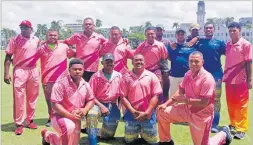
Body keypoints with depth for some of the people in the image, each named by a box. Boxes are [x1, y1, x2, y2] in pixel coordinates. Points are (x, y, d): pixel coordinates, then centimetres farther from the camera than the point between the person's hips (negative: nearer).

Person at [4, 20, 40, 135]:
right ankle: (19, 123, 4)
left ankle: (30, 120, 24)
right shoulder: (15, 40, -5)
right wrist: (6, 73, -14)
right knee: (18, 98, -4)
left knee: (32, 97, 10)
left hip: (33, 71, 4)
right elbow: (8, 57, -6)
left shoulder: (36, 40, 7)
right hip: (20, 71, -4)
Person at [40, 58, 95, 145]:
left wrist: (85, 110, -10)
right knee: (70, 127, -39)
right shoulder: (60, 83, -16)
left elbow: (91, 100, 11)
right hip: (60, 116, -6)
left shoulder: (86, 85, 1)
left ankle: (49, 136, 41)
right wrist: (70, 115, -26)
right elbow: (55, 104, -19)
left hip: (76, 119, 6)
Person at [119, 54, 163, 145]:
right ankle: (137, 130, 34)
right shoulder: (126, 77, 0)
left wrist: (147, 113, -12)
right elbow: (123, 97, -2)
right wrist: (133, 111, -12)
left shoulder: (152, 76, -1)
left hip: (148, 114, 0)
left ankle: (143, 132, 32)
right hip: (132, 113, 1)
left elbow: (155, 96, -4)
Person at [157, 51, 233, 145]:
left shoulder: (207, 78, -24)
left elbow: (204, 103, -27)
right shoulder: (188, 74, -1)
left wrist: (185, 100, -29)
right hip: (187, 109, 7)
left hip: (201, 115, -6)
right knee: (162, 113, -1)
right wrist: (166, 104, -6)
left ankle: (223, 135, 34)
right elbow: (180, 91, 5)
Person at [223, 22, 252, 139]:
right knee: (231, 104, 11)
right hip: (229, 79, 5)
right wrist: (225, 75, 9)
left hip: (240, 80, -5)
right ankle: (233, 125, 24)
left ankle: (241, 129, 6)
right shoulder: (228, 45, 7)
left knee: (241, 105, 1)